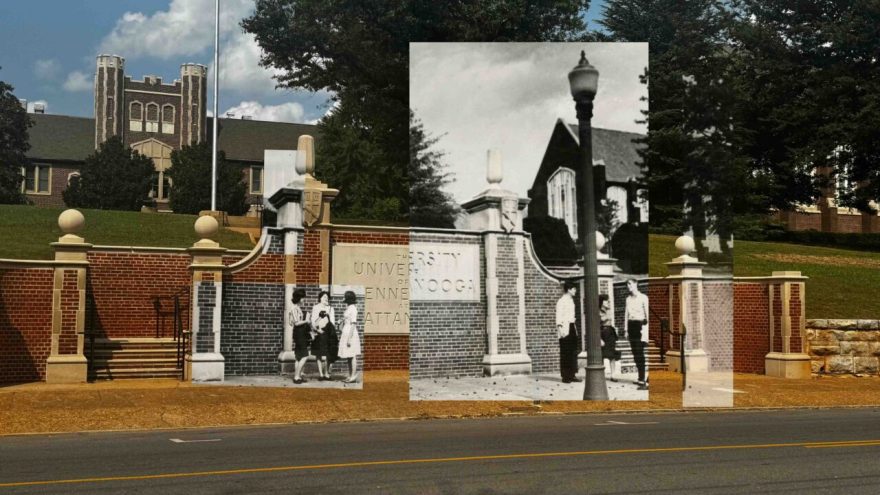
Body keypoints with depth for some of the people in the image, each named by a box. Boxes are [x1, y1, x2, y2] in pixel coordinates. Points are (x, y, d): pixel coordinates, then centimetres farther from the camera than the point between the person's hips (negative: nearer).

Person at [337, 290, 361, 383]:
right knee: (349, 357, 12)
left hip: (351, 335, -9)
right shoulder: (348, 308, 13)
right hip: (346, 334, 9)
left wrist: (349, 338, -19)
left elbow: (353, 324, -17)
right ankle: (350, 376, 18)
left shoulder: (352, 308, -13)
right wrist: (342, 336, 21)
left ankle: (353, 377, -1)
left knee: (352, 356, -4)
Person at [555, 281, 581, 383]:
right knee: (565, 353, -4)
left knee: (573, 352, 6)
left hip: (572, 327, 8)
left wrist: (575, 328, 18)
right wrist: (560, 328, -23)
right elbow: (559, 316, -15)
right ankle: (565, 376, -1)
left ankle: (572, 374, 11)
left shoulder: (571, 300, 16)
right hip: (565, 328, -8)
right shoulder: (561, 301, -9)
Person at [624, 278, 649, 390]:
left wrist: (646, 329, -13)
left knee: (639, 352, -12)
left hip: (639, 324, -6)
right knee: (635, 353, 7)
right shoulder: (628, 299, 13)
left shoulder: (643, 298, -6)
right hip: (631, 325, 6)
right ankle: (641, 378, 16)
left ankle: (643, 381, -14)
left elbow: (647, 314, -8)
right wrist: (626, 329, 13)